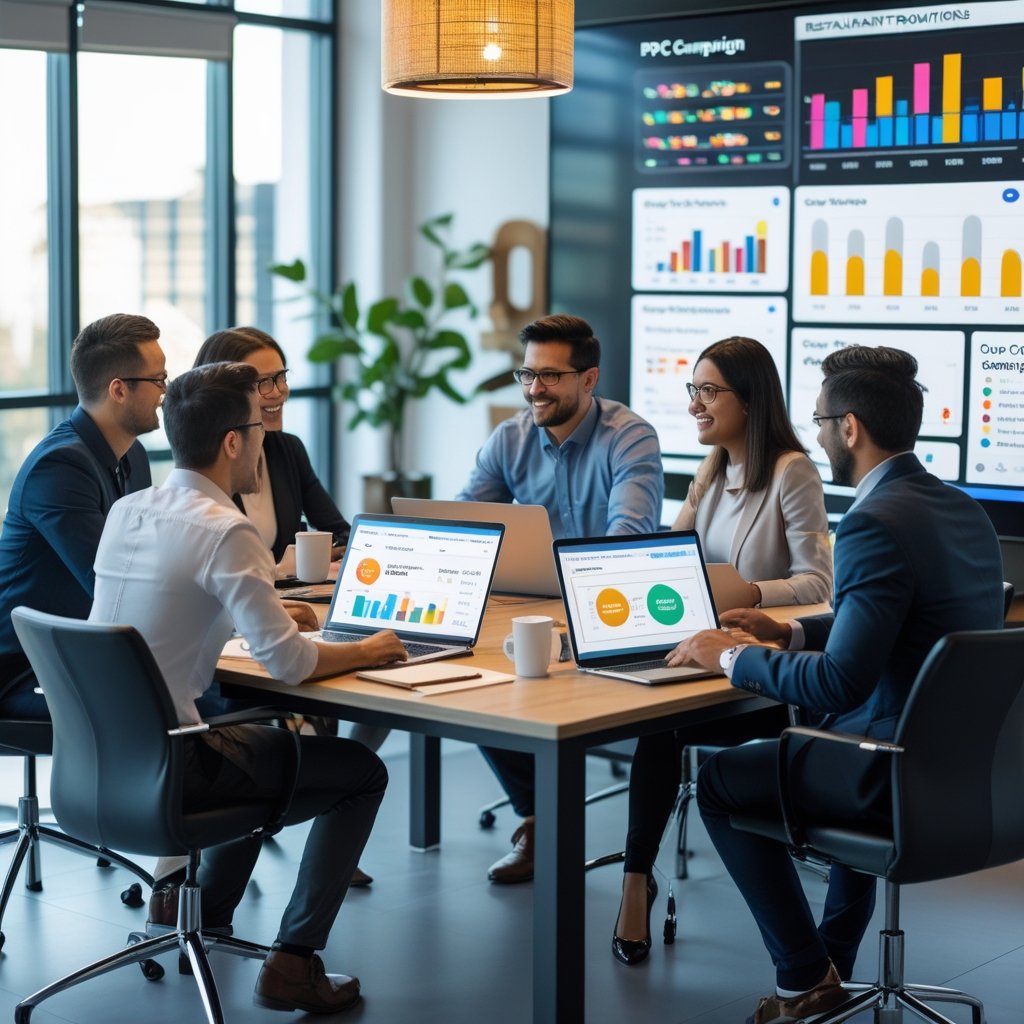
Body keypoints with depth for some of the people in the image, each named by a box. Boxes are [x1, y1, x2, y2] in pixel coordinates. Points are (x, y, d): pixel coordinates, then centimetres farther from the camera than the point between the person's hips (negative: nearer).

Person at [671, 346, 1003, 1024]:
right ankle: (835, 958, 41)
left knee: (723, 780, 10)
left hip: (913, 774, -9)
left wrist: (731, 657, -13)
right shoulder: (962, 509, 7)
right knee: (826, 735, 37)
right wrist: (791, 633, 18)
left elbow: (837, 683, -27)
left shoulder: (875, 525, -22)